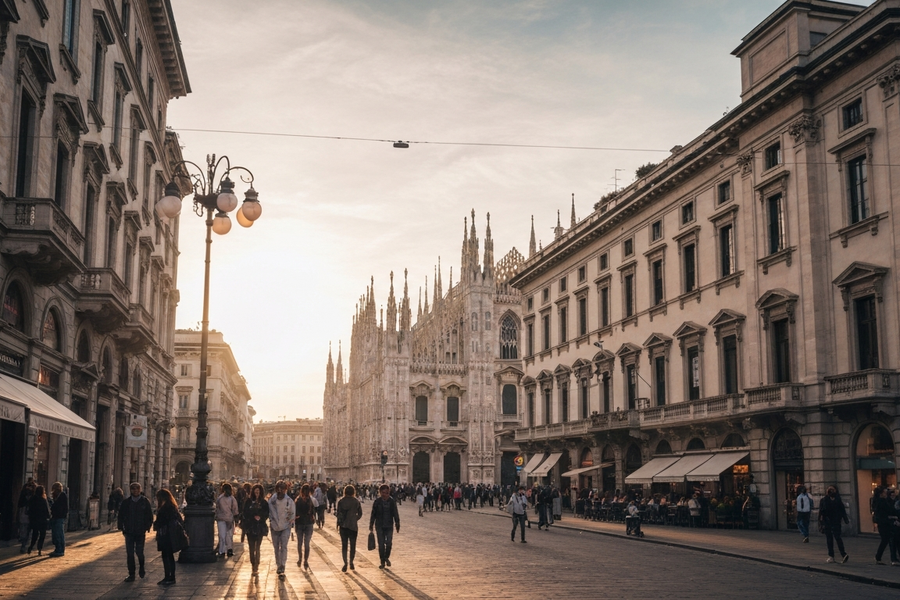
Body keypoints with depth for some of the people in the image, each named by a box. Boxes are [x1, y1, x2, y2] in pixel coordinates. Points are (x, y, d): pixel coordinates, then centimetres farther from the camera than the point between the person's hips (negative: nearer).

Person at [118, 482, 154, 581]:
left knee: (139, 552, -4)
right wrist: (121, 528, 2)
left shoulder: (145, 502, 0)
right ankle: (131, 574, 12)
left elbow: (150, 516, 3)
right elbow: (120, 516, 10)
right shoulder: (126, 502, 4)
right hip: (129, 532, 2)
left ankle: (142, 569, 25)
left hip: (141, 532, -2)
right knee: (129, 554, 3)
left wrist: (147, 528, -4)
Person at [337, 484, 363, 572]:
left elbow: (338, 513, -5)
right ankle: (351, 563, 14)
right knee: (353, 545, 10)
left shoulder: (340, 501, -3)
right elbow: (360, 514, 1)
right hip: (353, 525, 0)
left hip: (343, 526, 0)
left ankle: (345, 563, -5)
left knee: (344, 545, 5)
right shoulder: (356, 502, -2)